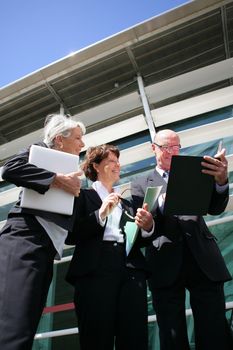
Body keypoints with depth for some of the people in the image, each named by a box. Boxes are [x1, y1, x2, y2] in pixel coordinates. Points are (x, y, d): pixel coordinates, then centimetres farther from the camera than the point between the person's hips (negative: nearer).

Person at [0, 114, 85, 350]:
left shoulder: (68, 168, 26)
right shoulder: (40, 150, 7)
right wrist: (58, 180, -15)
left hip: (46, 247, 8)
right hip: (26, 240, -8)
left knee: (25, 328, 4)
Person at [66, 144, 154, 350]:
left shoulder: (126, 203, 26)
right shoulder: (83, 196, 12)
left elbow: (138, 241, 19)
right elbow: (71, 236, 0)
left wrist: (147, 228, -3)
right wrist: (100, 214, -12)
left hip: (131, 269, 4)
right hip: (95, 270, -4)